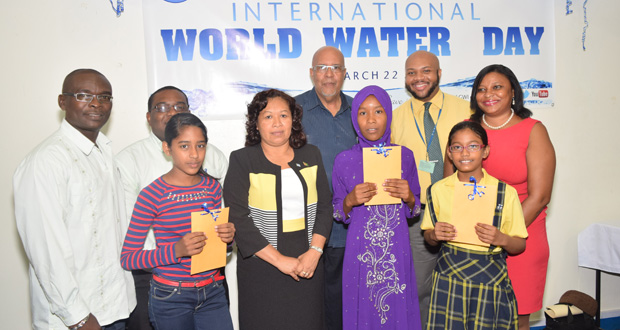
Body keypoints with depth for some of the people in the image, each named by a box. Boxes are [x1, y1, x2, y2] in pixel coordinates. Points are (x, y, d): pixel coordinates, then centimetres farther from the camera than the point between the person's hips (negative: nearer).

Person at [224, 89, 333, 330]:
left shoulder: (311, 155, 8)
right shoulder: (242, 160, -3)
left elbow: (325, 207, 6)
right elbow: (237, 218, -10)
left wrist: (315, 251, -8)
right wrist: (279, 260, -14)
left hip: (308, 265, 3)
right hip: (262, 269, -3)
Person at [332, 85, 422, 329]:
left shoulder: (405, 156, 1)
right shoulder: (345, 160, -3)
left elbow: (415, 210, 8)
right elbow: (338, 214, 3)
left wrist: (409, 198, -12)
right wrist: (350, 201, -16)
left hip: (396, 250, 1)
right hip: (360, 250, -1)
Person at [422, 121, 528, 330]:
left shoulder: (505, 193, -1)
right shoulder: (438, 190, 3)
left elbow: (520, 245, 3)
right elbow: (428, 237, 11)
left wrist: (502, 239, -17)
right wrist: (433, 235, -10)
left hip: (491, 280, -1)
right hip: (449, 278, 1)